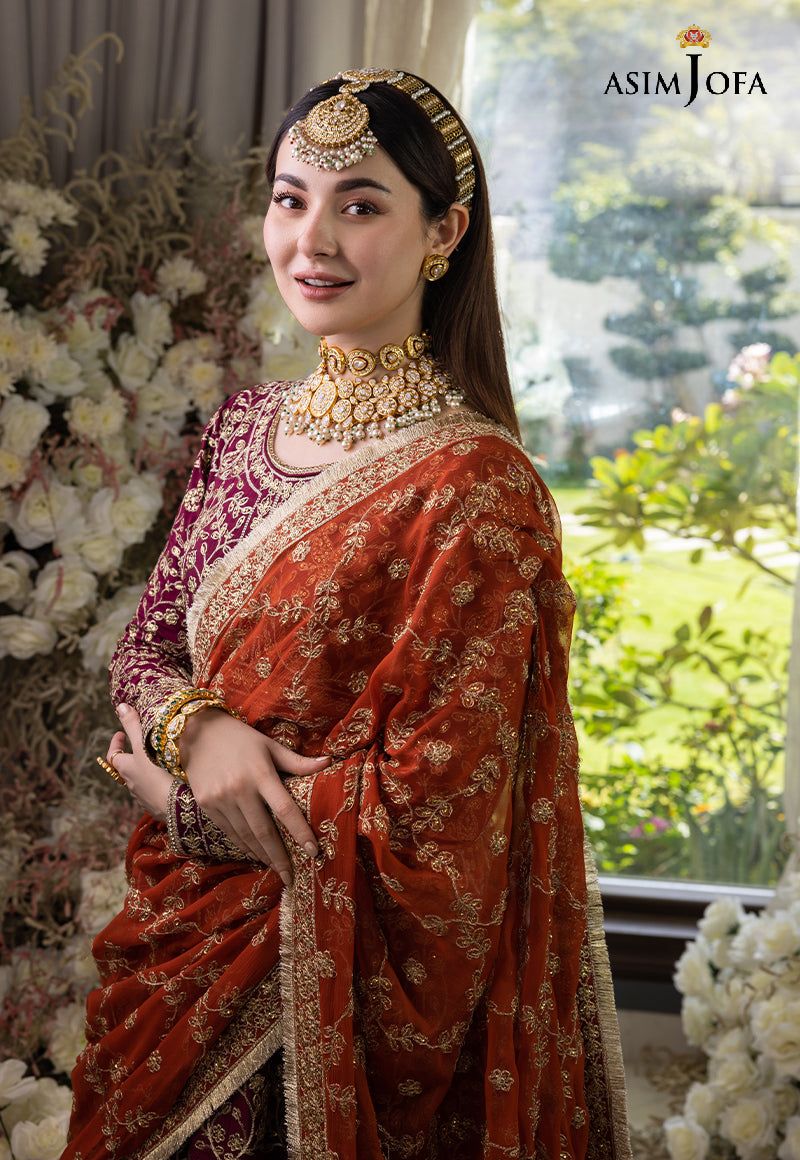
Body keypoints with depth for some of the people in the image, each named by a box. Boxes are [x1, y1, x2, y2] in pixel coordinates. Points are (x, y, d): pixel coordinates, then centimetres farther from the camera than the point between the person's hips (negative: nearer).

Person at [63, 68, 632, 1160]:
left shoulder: (476, 487, -20)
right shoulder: (243, 427, 3)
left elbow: (425, 806, -20)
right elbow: (147, 644, 7)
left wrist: (172, 796, -12)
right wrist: (198, 729, -16)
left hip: (342, 976, -6)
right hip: (188, 940, 7)